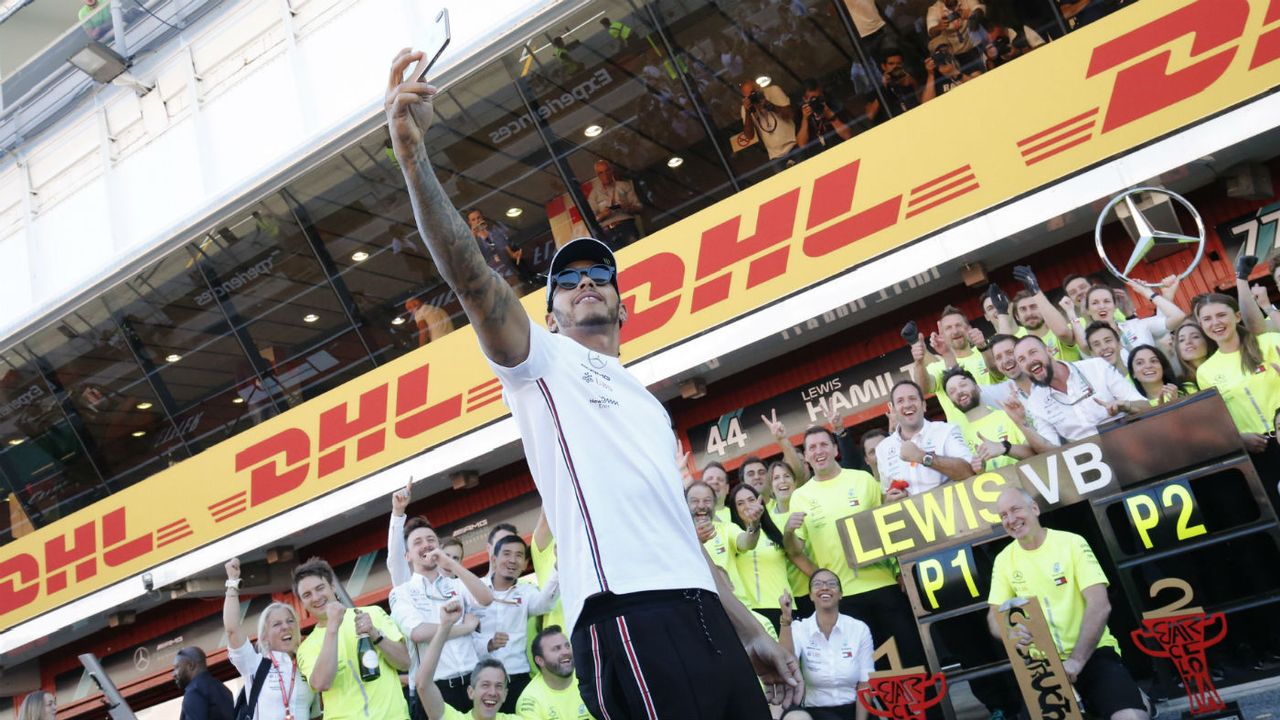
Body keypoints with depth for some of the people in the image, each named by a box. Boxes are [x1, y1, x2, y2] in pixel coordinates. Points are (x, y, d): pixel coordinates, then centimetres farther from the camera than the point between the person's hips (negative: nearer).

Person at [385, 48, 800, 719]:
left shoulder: (648, 404, 28)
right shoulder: (541, 360, 10)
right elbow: (469, 275, -8)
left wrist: (751, 632, 22)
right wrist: (412, 152, -21)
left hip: (705, 613, 7)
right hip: (628, 618, -7)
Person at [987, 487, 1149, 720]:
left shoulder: (1072, 543, -7)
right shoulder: (1004, 560, 4)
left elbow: (1100, 605, -13)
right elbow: (994, 615, 5)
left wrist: (1076, 659, -20)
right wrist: (1011, 632, -20)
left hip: (1092, 652, -4)